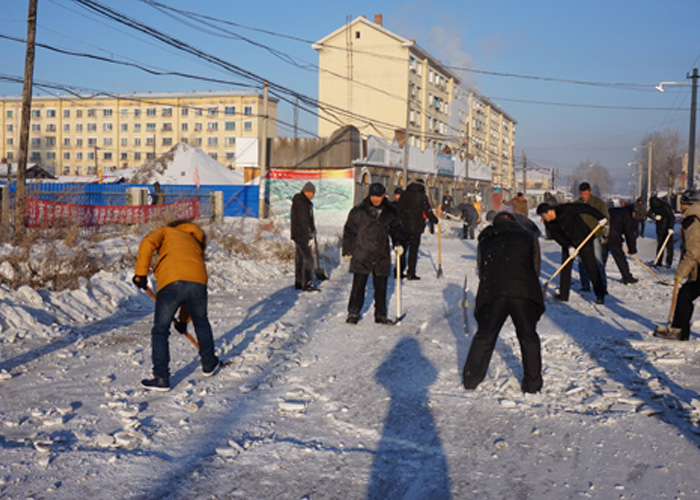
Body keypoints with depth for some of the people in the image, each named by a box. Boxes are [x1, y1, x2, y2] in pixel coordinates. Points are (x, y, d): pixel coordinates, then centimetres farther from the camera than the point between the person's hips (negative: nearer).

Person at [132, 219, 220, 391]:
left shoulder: (165, 232, 28)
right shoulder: (196, 245, 37)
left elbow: (147, 244, 1)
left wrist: (141, 274, 0)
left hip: (171, 283, -4)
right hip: (198, 282, 4)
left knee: (160, 332, 11)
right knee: (201, 323, 29)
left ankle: (161, 378, 8)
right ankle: (209, 364, 44)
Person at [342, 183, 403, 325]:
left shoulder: (390, 212, 7)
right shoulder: (359, 211, -2)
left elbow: (395, 229, 19)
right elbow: (349, 230, 3)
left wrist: (398, 243, 2)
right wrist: (348, 250, 0)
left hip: (382, 256, 3)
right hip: (361, 256, -3)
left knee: (381, 287, 7)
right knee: (358, 285, -3)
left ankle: (381, 315, 18)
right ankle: (353, 313, 9)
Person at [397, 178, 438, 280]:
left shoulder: (404, 194, 4)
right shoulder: (422, 196, -8)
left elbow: (399, 209, 6)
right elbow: (427, 210, -7)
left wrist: (400, 221, 15)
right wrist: (434, 220, 9)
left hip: (404, 226, 4)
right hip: (416, 227, -4)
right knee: (413, 250, 0)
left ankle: (399, 271, 19)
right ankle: (411, 273, -1)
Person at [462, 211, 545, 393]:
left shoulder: (485, 240, 26)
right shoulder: (529, 236, 22)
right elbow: (536, 269, 20)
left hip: (492, 294, 1)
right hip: (524, 294, -1)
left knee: (484, 337, 12)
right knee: (528, 337, 13)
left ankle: (470, 379, 18)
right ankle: (532, 383, 16)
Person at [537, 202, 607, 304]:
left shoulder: (566, 210, -28)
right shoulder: (548, 223, -10)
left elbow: (585, 208, -21)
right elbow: (556, 236, -9)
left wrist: (601, 218, -16)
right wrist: (568, 246, -23)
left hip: (583, 240, -6)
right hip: (567, 243, 6)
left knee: (591, 267, -5)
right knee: (565, 267, 4)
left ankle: (600, 295, 1)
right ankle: (563, 295, 12)